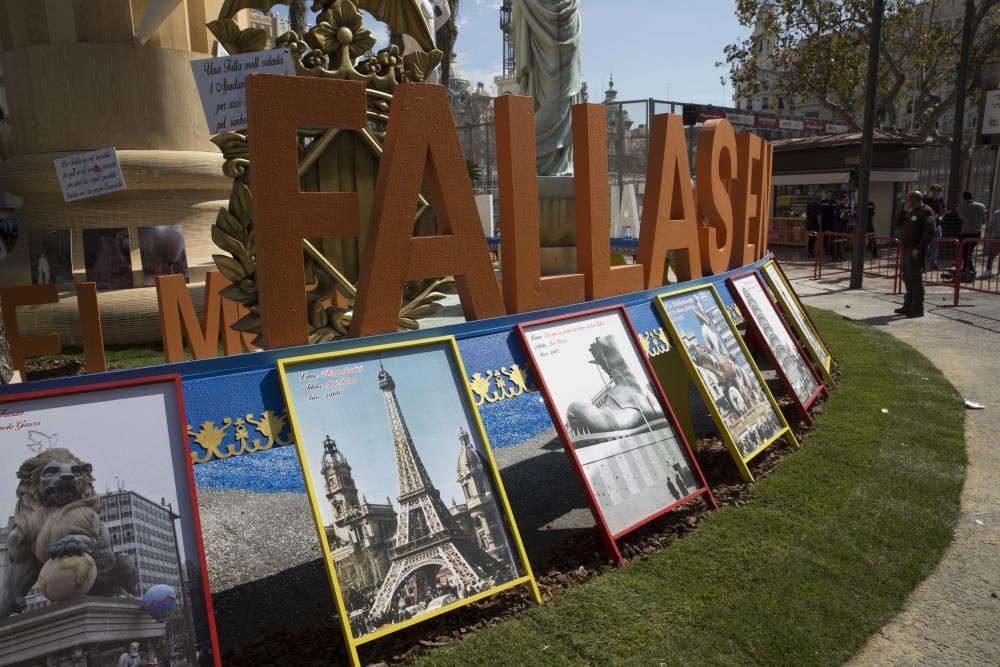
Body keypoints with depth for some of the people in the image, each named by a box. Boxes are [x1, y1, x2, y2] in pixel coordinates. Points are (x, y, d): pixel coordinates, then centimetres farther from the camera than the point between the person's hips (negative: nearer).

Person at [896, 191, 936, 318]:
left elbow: (930, 232, -21)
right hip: (906, 250, 9)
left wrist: (918, 248, -23)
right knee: (907, 279, 14)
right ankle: (908, 306, 22)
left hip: (915, 252, -9)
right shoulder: (911, 212, 18)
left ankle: (918, 309, -4)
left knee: (915, 279, -7)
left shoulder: (926, 212, -11)